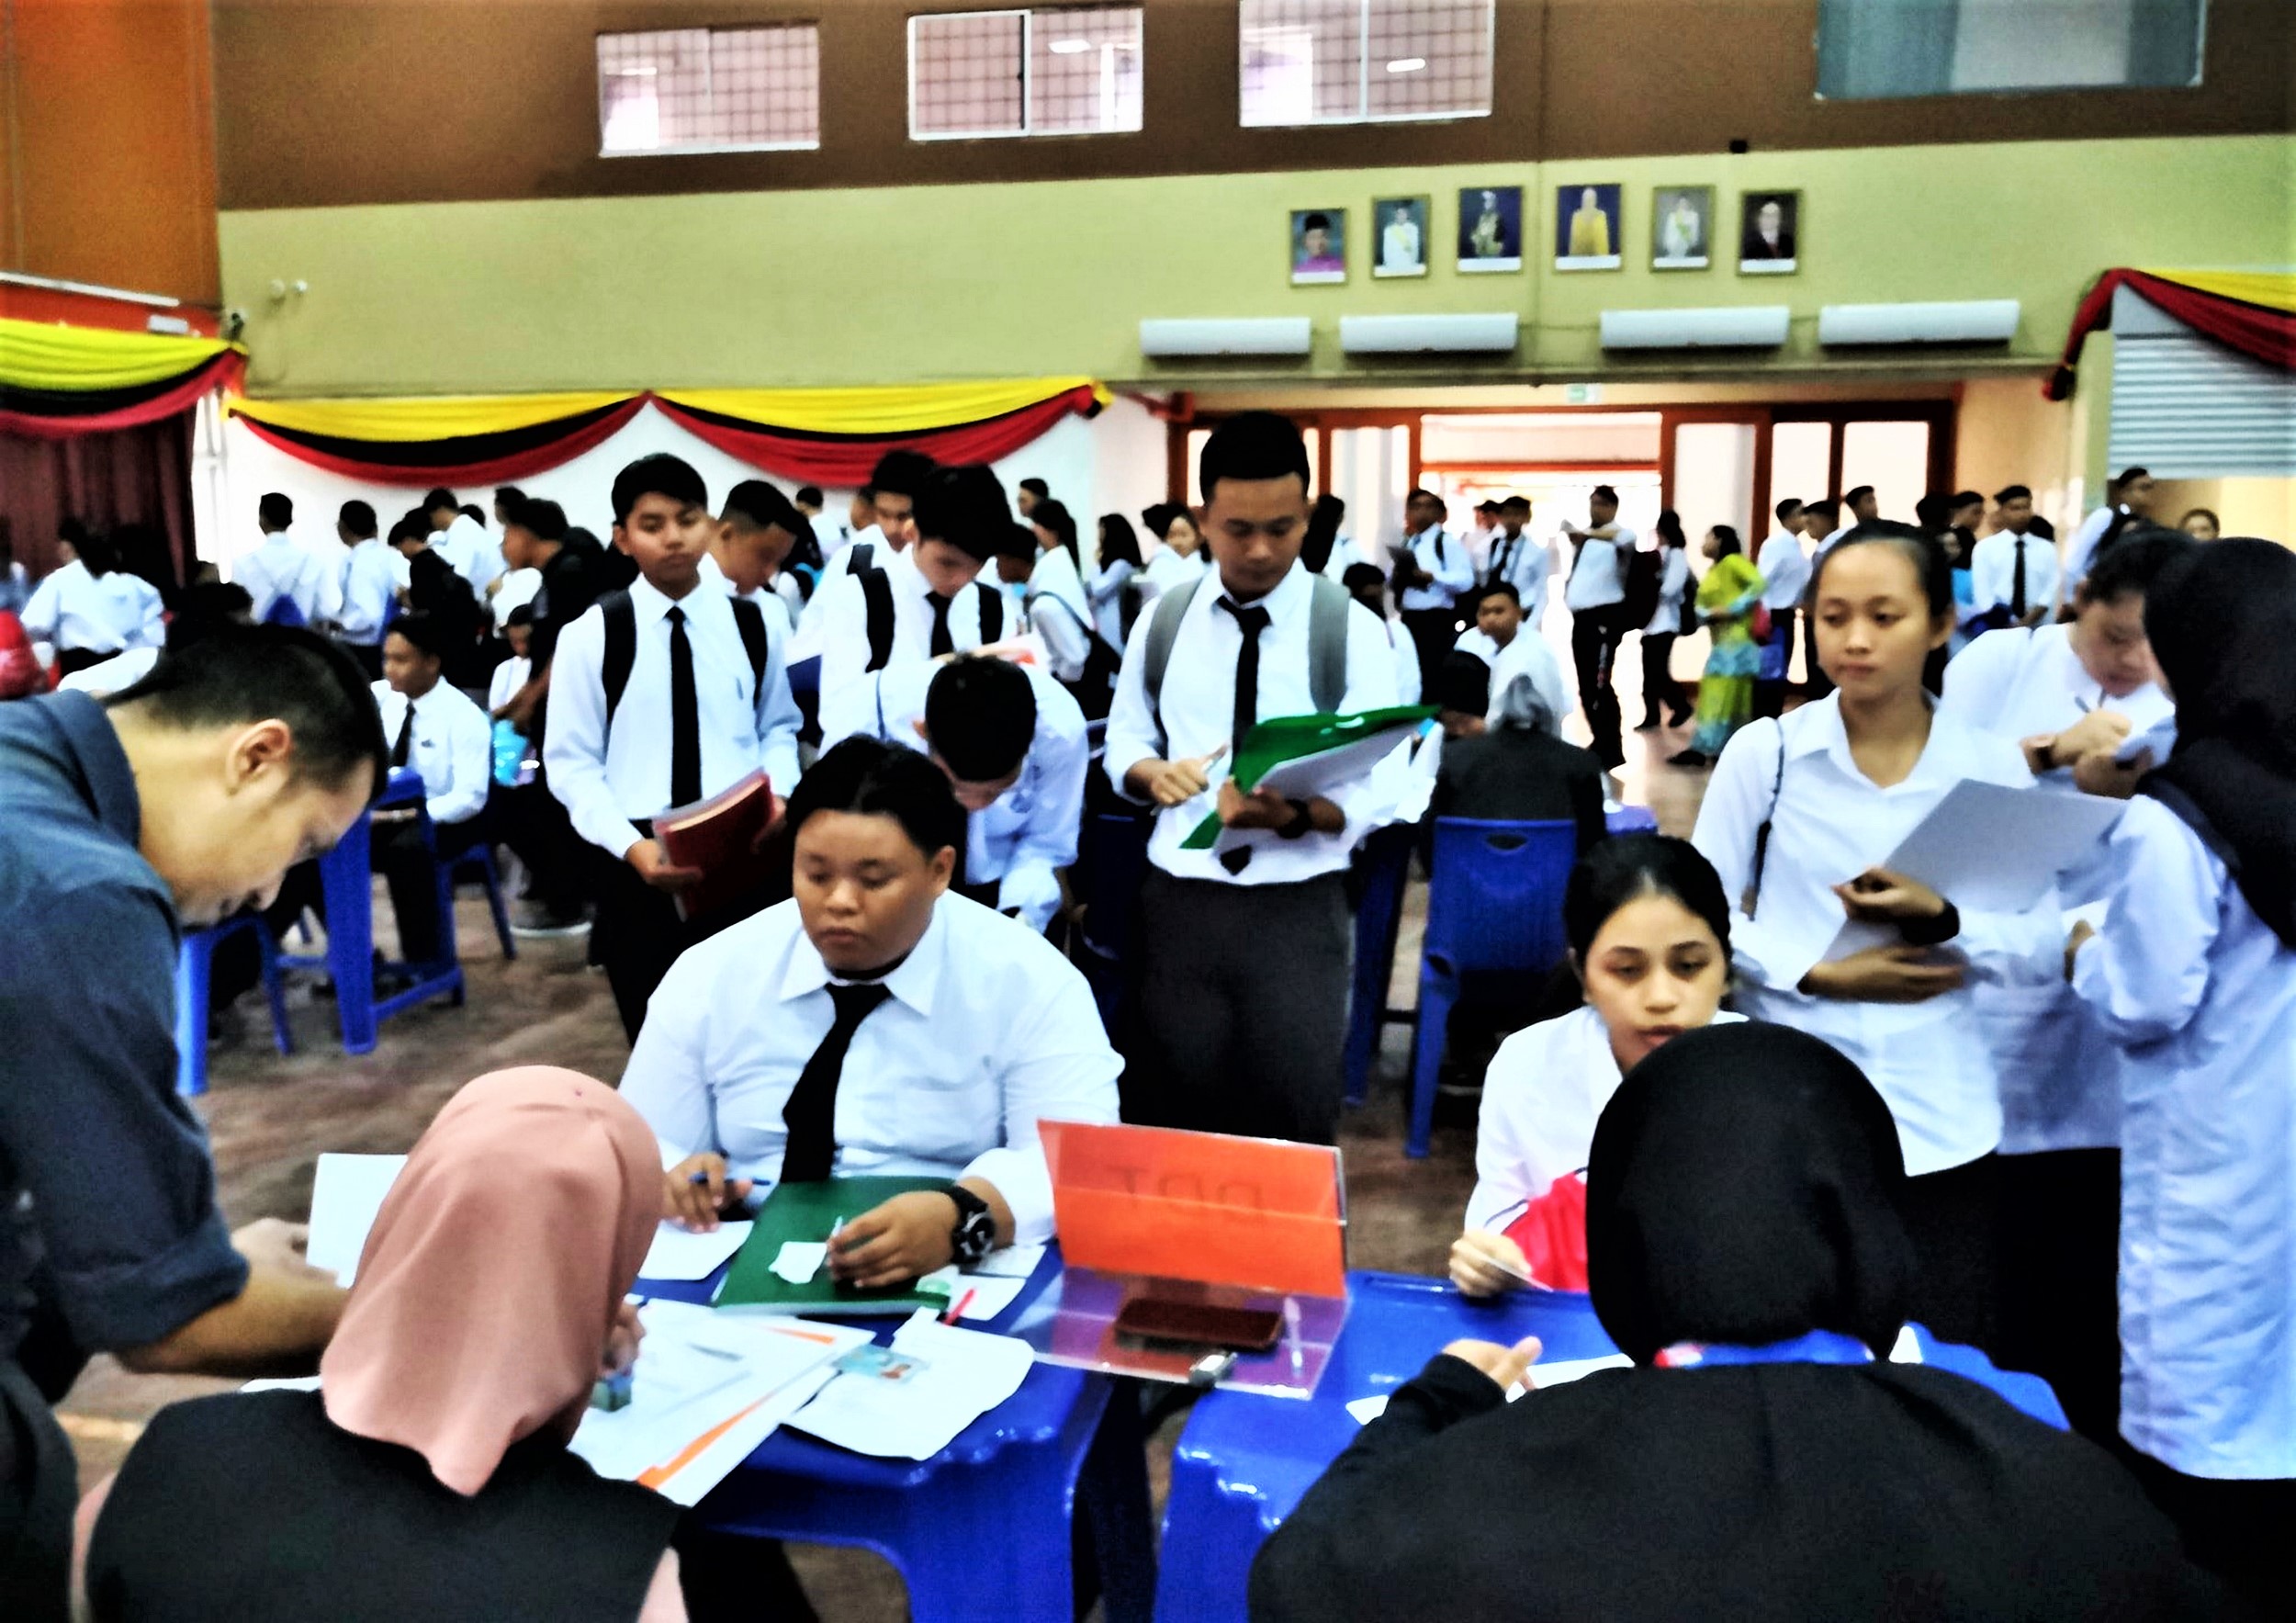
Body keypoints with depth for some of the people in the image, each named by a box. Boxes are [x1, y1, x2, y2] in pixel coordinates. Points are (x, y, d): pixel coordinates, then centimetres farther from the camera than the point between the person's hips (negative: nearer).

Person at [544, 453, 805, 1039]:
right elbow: (571, 765, -2)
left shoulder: (750, 624, 5)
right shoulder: (591, 635, -2)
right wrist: (632, 846, -17)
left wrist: (777, 793, -9)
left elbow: (778, 729, 13)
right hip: (637, 861, -1)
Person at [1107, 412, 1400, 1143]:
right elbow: (1124, 740, 15)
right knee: (1171, 1114, 11)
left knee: (1293, 1115, 5)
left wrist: (1291, 816, -27)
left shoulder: (1351, 629, -4)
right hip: (1178, 900, 3)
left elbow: (1373, 793, -7)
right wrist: (1153, 773, -9)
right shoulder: (1162, 620, 5)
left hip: (1298, 910, -2)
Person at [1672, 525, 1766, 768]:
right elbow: (1700, 606, 13)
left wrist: (1734, 609, -19)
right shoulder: (1711, 572, 18)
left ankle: (1705, 749, -6)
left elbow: (1760, 583, -20)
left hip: (1737, 639, -9)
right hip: (1720, 641, 9)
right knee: (1714, 694, 9)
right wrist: (1709, 613, -9)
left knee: (1727, 694, -6)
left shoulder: (1732, 561, -7)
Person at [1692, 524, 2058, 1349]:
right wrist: (1817, 974, -12)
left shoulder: (1994, 766, -1)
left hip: (1940, 1116, 1)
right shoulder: (1764, 751, -4)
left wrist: (1944, 920, -19)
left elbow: (2040, 935, -1)